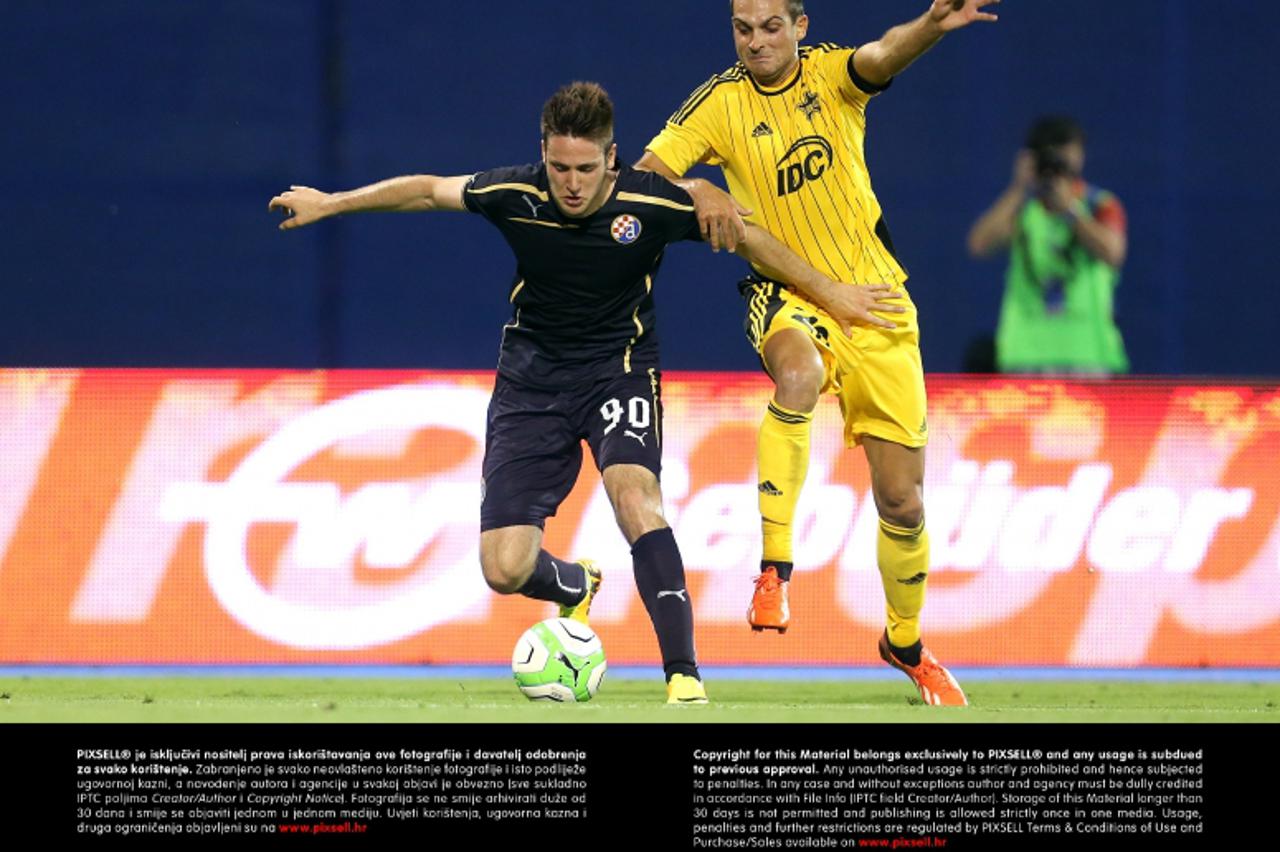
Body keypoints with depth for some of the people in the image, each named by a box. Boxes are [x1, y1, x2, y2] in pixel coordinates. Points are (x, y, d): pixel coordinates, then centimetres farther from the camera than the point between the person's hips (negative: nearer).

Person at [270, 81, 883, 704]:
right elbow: (426, 190, 3)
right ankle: (576, 589, 30)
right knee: (505, 570, -8)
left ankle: (684, 675, -30)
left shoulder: (651, 203, -17)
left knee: (635, 497, -32)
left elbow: (746, 236, -2)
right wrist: (328, 204, 9)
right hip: (532, 381, 2)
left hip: (619, 369, -2)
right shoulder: (516, 196, -14)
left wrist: (828, 292, 4)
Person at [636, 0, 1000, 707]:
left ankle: (905, 644, 30)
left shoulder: (831, 73, -5)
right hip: (787, 296, -1)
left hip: (872, 298, 1)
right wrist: (699, 192, -27)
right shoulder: (721, 102, -5)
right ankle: (774, 567, -36)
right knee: (799, 372, -40)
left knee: (902, 502, 4)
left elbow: (882, 58, -27)